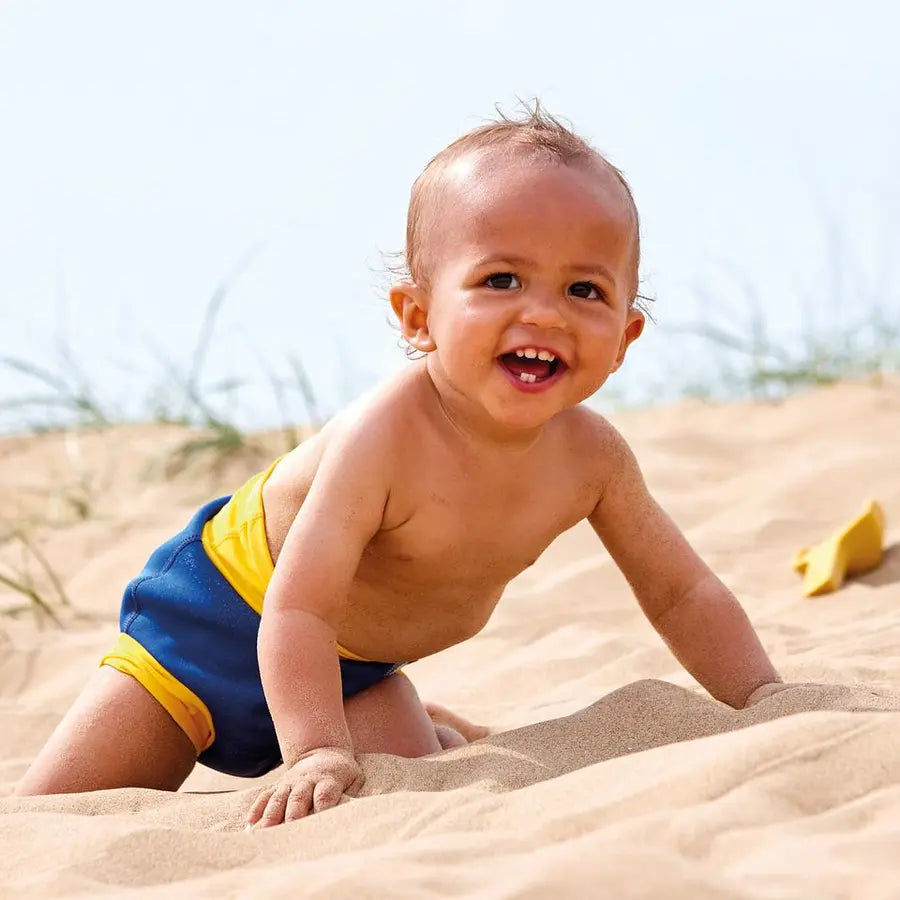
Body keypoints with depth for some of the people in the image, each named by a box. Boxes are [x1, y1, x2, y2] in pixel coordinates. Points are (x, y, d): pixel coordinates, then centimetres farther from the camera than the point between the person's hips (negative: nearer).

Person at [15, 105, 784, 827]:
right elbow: (299, 611, -38)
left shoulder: (591, 456, -19)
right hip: (225, 612, -5)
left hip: (358, 663, 5)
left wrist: (769, 704, -15)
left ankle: (434, 732, 20)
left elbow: (682, 593, -6)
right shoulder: (383, 439, -38)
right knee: (49, 818, -8)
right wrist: (317, 752, -49)